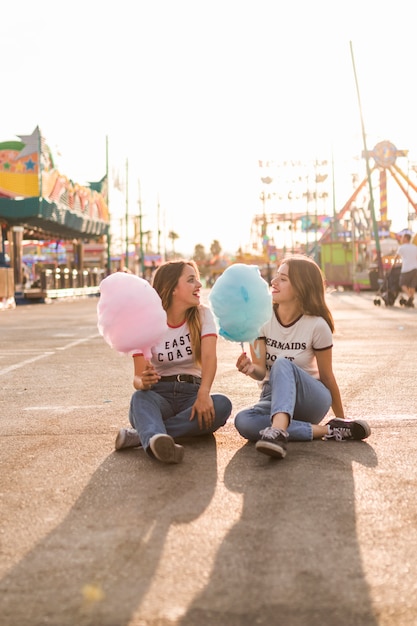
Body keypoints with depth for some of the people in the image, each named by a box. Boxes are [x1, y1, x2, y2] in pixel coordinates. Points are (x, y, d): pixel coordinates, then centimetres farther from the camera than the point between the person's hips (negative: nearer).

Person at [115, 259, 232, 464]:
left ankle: (143, 434, -38)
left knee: (221, 405, -31)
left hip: (192, 392, 1)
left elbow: (209, 356, -16)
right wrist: (144, 381, -34)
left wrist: (203, 393, -36)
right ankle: (156, 440, -67)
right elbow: (138, 377, -7)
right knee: (140, 397, -35)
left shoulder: (202, 315, 1)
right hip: (159, 394, -1)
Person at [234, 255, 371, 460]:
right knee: (243, 421, -32)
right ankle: (326, 430, -29)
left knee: (282, 365, -35)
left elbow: (327, 377, -2)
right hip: (275, 399, 3)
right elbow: (261, 372, -9)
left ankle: (278, 431, -58)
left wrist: (342, 418, 7)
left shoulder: (317, 325, -12)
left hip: (311, 400, -3)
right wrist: (251, 369, -34)